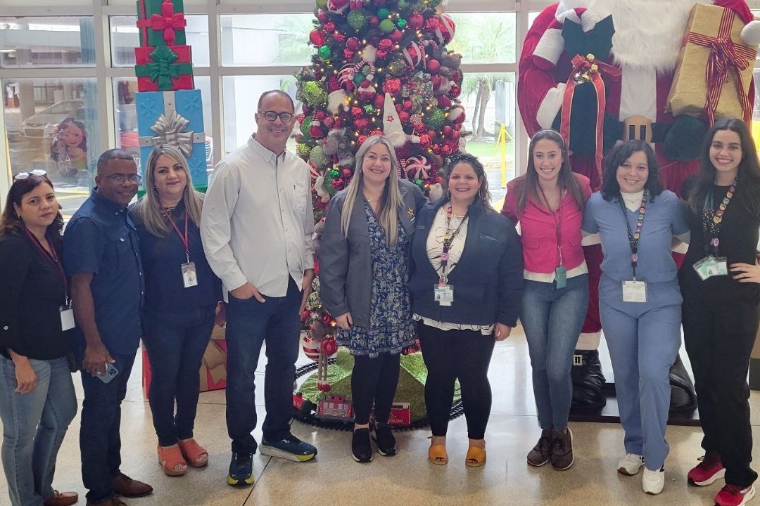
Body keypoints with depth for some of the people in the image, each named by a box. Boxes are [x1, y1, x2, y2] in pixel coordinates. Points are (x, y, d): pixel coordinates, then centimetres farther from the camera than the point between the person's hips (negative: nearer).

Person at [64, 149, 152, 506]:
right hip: (101, 341, -8)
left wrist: (135, 325, 14)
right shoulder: (87, 223, -19)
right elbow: (80, 286, -22)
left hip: (125, 335, 8)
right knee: (99, 411, 5)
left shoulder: (123, 215, 6)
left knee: (113, 406, 20)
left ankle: (112, 474, 36)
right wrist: (93, 344, -22)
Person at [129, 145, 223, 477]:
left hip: (201, 311, 3)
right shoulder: (139, 216, -11)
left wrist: (219, 297, 3)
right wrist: (136, 315, -8)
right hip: (161, 316, -3)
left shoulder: (202, 208, -2)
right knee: (164, 378, 10)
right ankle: (166, 442, 29)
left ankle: (185, 434, 35)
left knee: (190, 374, 17)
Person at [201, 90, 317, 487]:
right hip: (249, 292, -6)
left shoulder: (300, 170, 7)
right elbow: (213, 229, -11)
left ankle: (277, 435, 36)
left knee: (284, 366, 18)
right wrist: (235, 280, -13)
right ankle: (242, 450, 20)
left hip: (291, 289, 6)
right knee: (242, 373, 4)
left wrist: (309, 269, 9)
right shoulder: (234, 167, -10)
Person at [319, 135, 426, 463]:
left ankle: (383, 422, 31)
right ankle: (361, 426, 25)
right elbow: (331, 258, -6)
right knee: (367, 362, 4)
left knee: (391, 360, 11)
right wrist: (337, 305, -9)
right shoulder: (343, 203, -6)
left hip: (399, 299, 2)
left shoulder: (409, 195, -2)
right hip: (363, 301, -2)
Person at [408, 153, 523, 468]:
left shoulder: (497, 225, -6)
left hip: (476, 321, -2)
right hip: (431, 317, 3)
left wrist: (506, 318, -7)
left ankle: (477, 441, 28)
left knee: (473, 380, 8)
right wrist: (409, 304, 4)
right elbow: (412, 262, 6)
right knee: (438, 377, 13)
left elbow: (511, 276, -5)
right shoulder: (426, 216, 3)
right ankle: (438, 438, 30)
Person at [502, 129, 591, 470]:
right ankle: (546, 432, 32)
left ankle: (561, 432, 20)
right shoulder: (518, 191, -8)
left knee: (558, 368, -7)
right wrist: (519, 255, -2)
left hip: (572, 285, -1)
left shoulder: (580, 187, -6)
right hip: (533, 287, 1)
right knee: (539, 365, 11)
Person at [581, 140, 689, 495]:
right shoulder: (597, 203, -5)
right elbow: (583, 236, 14)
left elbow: (690, 238, 5)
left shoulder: (668, 202, -10)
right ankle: (634, 446, 33)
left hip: (661, 300, -2)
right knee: (625, 376, 12)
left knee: (653, 374, -14)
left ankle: (654, 459, 4)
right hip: (616, 300, 2)